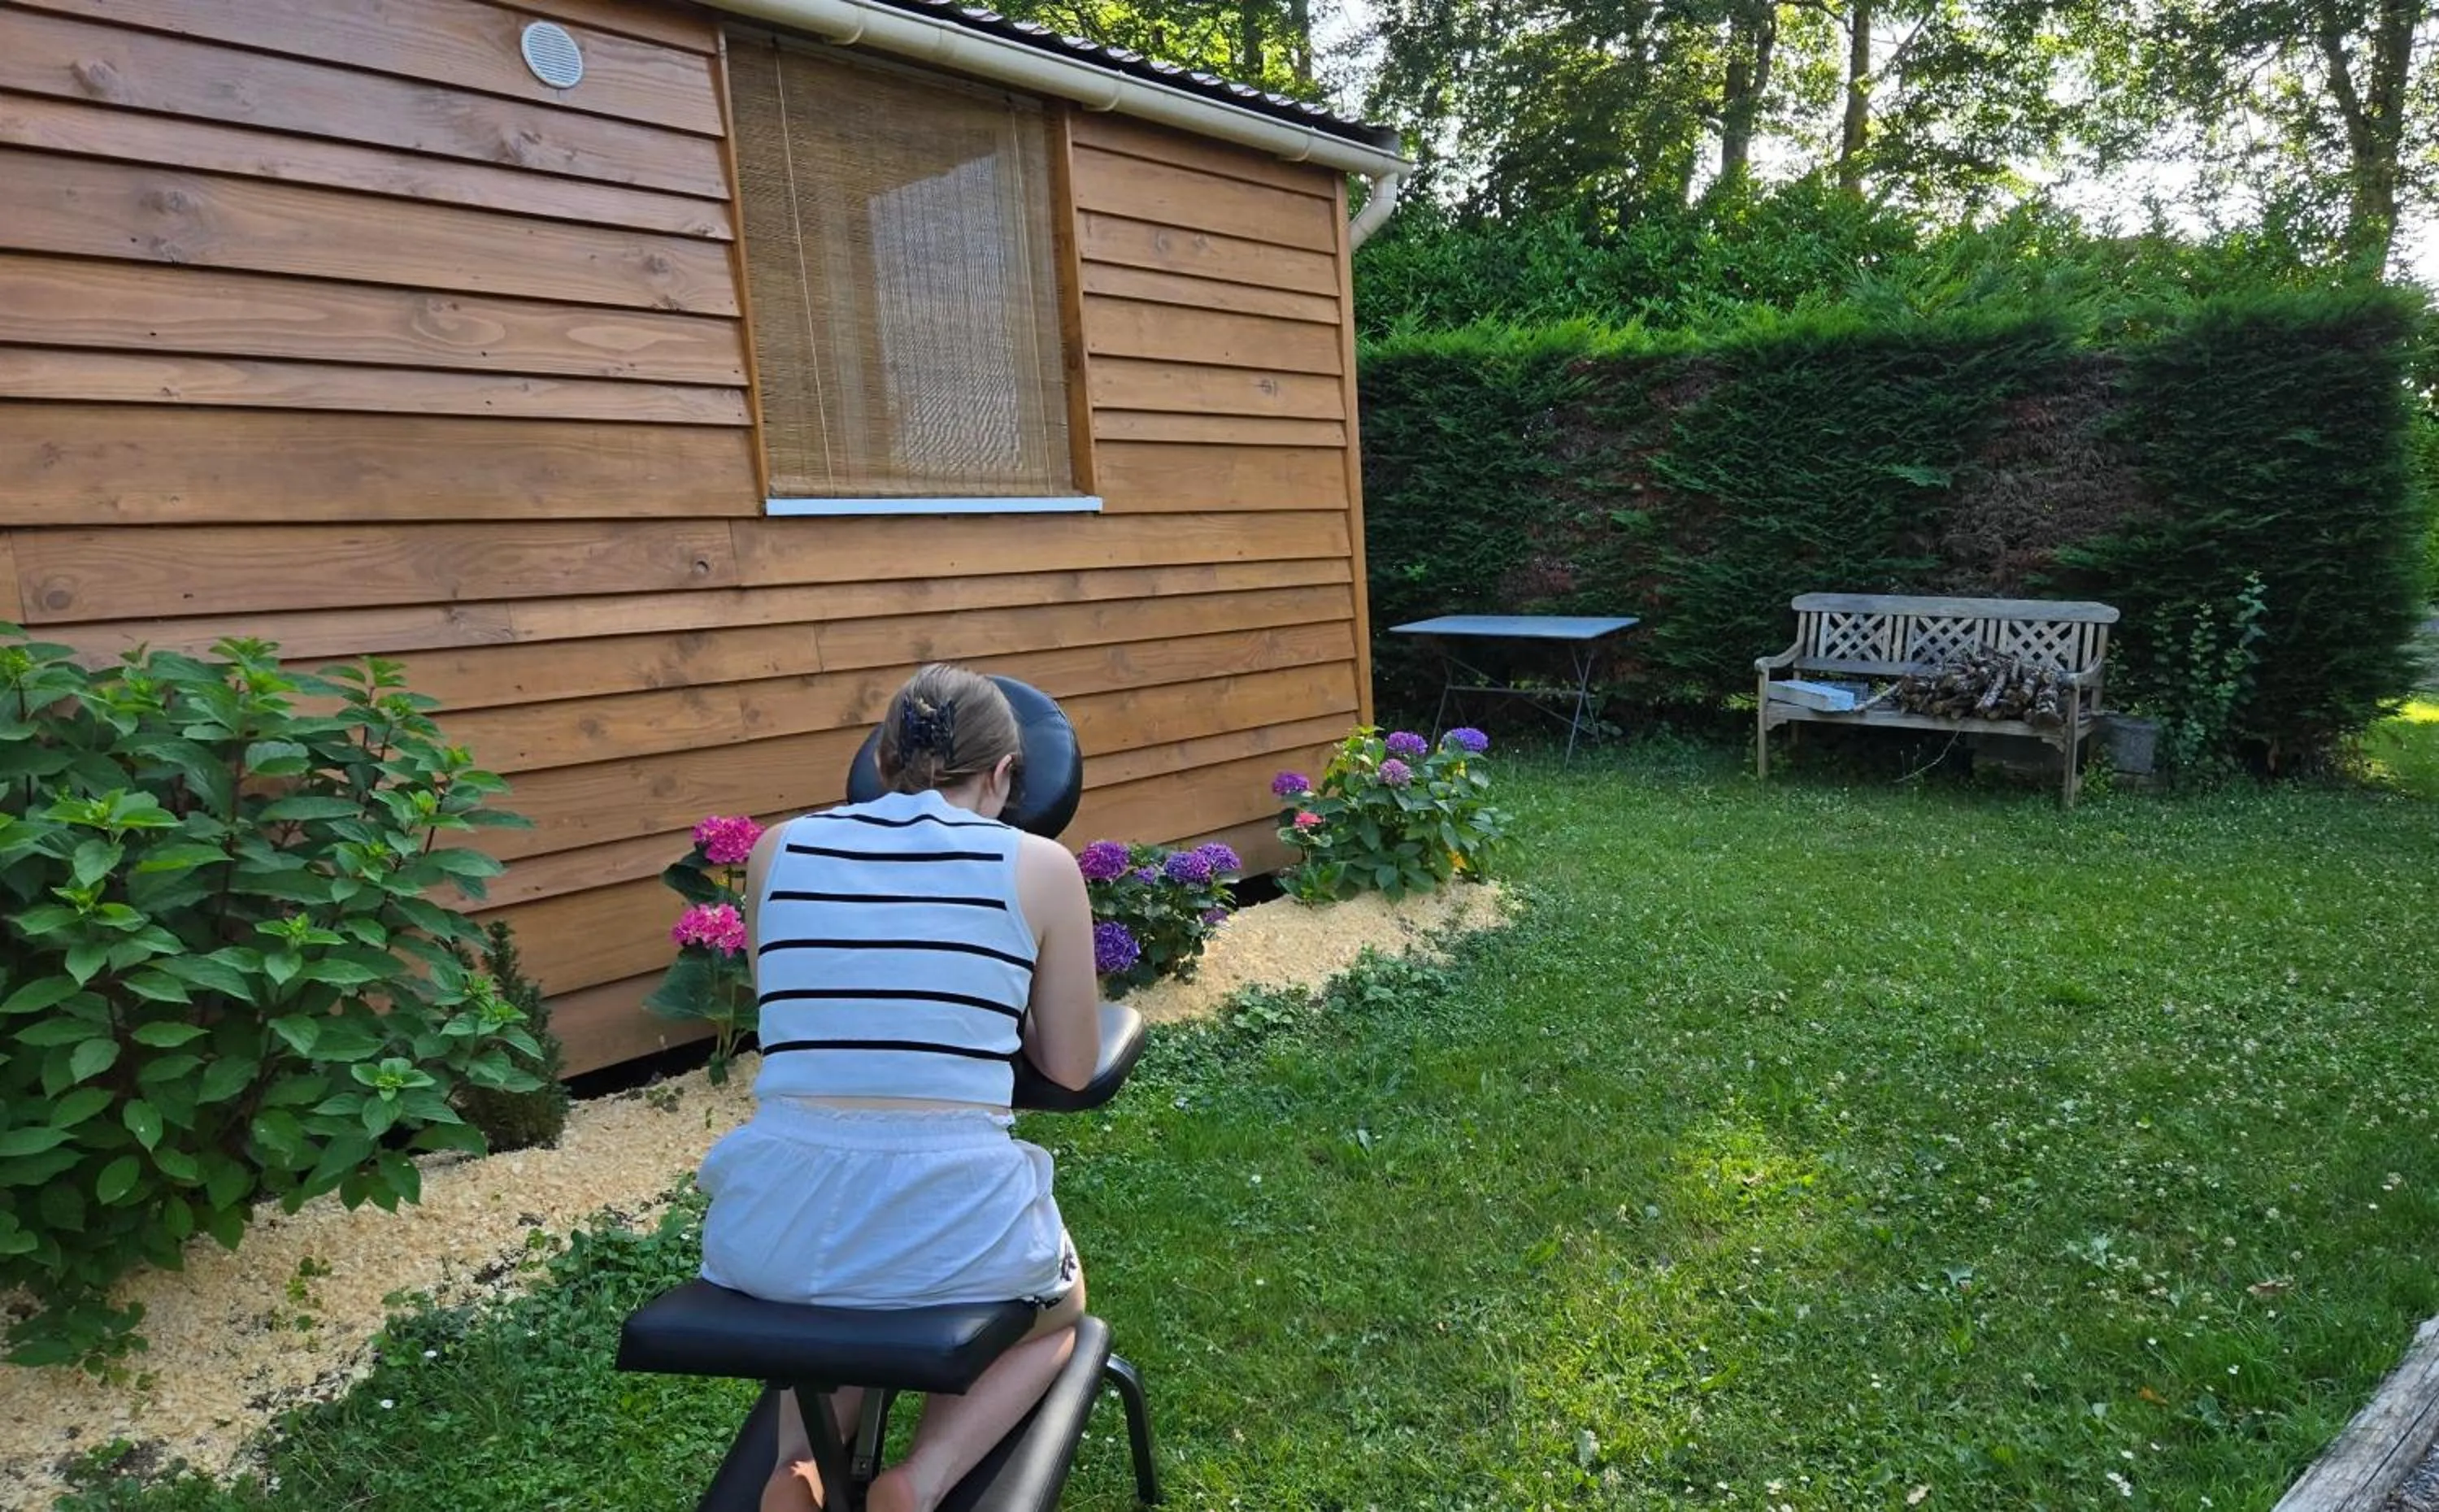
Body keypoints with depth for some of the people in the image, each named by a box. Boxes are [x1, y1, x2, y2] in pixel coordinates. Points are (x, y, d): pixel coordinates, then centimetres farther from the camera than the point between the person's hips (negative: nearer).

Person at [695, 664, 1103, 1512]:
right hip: (953, 1223, -3)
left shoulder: (778, 850, 8)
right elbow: (1072, 1069, 8)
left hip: (778, 1224, 3)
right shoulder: (1039, 865, 0)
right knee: (1058, 1309, 34)